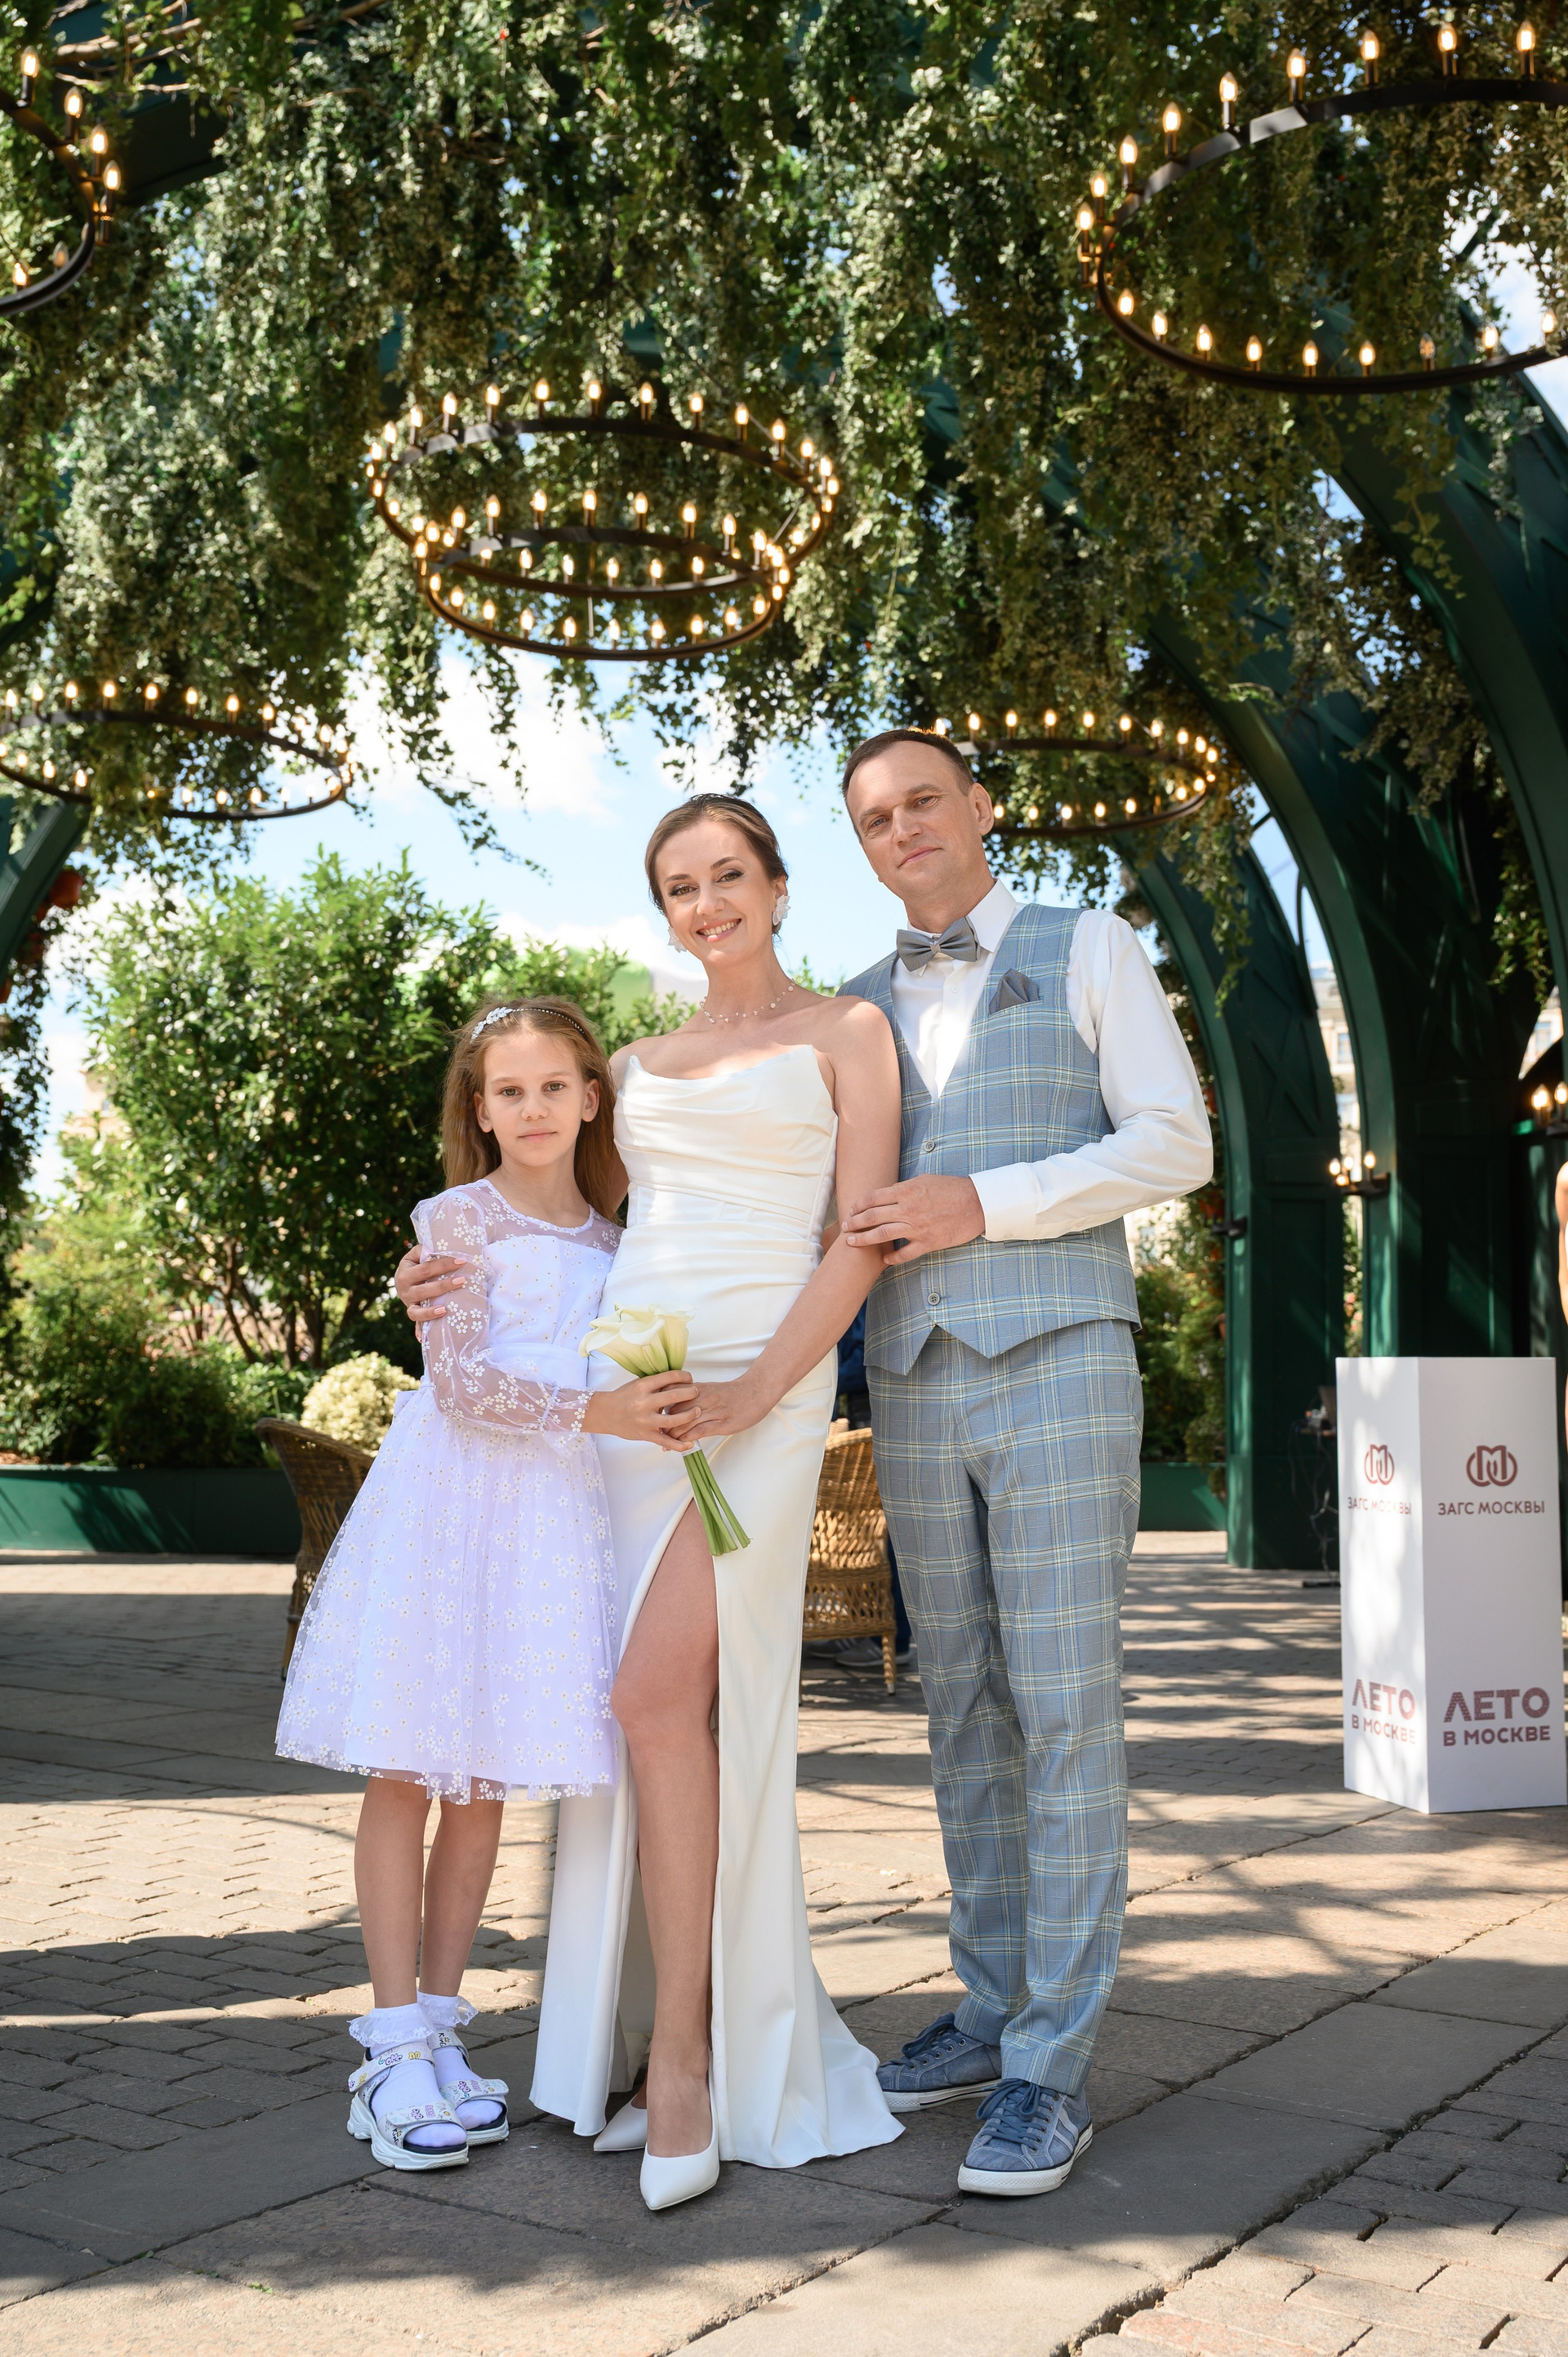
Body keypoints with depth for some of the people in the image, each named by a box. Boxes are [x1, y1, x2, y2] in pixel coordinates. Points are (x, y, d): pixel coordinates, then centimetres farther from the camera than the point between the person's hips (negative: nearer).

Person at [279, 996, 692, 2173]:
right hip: (446, 1503, -4)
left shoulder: (611, 1242, 15)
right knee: (405, 1772, -3)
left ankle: (437, 2024, 17)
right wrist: (593, 1411, -24)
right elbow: (461, 1382, -12)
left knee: (489, 1776, 7)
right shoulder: (455, 1221, -1)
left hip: (553, 1514, 4)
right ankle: (396, 2046, 5)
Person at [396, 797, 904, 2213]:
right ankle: (709, 2014, 14)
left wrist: (756, 1391, -16)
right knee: (666, 1703, 2)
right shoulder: (641, 1065, 20)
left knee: (661, 1687, -18)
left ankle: (683, 2051, -8)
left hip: (765, 1388, -5)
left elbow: (865, 1236, -3)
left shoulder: (844, 1032, 6)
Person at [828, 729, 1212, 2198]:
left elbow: (1174, 1147, -6)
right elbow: (846, 1205, 22)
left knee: (1064, 1707, -7)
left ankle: (1049, 2068, -2)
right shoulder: (863, 1010, 18)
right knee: (964, 1706, 9)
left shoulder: (1091, 950, 4)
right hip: (914, 1381, 5)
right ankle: (994, 2004, 20)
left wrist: (983, 1205, -15)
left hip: (1058, 1361, -5)